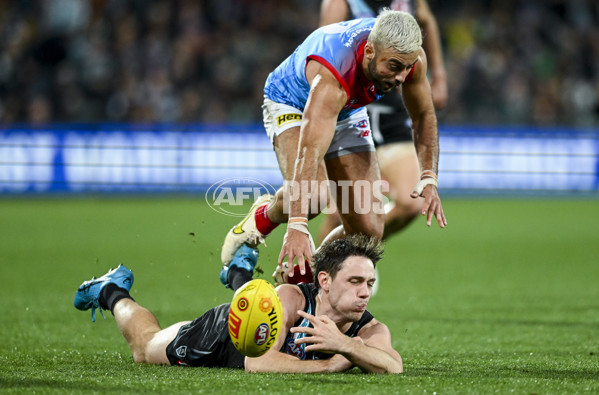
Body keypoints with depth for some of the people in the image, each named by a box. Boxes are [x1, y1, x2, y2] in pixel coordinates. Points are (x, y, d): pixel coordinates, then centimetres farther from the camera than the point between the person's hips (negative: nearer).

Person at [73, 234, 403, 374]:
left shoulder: (370, 331, -38)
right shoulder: (289, 298, -45)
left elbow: (394, 367, -56)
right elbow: (257, 362, -51)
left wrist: (344, 345, -69)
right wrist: (328, 365, -54)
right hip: (219, 332, -3)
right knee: (144, 346, 26)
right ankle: (111, 293, 53)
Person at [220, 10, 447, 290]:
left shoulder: (411, 59, -26)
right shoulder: (331, 77, -44)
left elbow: (424, 115, -5)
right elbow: (311, 151, -52)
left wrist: (429, 178, -15)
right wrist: (297, 227, -60)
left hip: (349, 113, 5)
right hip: (292, 105, -5)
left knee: (368, 232, -7)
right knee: (312, 194, -35)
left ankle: (304, 270, 19)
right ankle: (261, 219, -2)